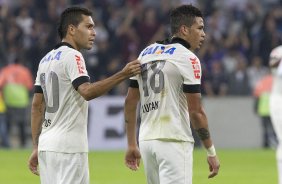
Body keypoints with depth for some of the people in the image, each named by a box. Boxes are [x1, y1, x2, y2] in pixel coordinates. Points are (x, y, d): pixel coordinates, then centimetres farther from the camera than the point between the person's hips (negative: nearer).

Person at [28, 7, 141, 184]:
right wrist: (123, 75, -32)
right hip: (68, 146, -9)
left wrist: (36, 147, 18)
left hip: (46, 144, 9)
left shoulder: (46, 59, 16)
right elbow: (87, 92, -26)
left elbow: (37, 106, 16)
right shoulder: (72, 56, -10)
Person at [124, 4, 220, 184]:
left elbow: (130, 101, 15)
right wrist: (211, 152, -6)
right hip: (174, 141, -8)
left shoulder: (146, 53, 14)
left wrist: (132, 144, 19)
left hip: (146, 140, 8)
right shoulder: (188, 58, -8)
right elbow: (195, 111, -12)